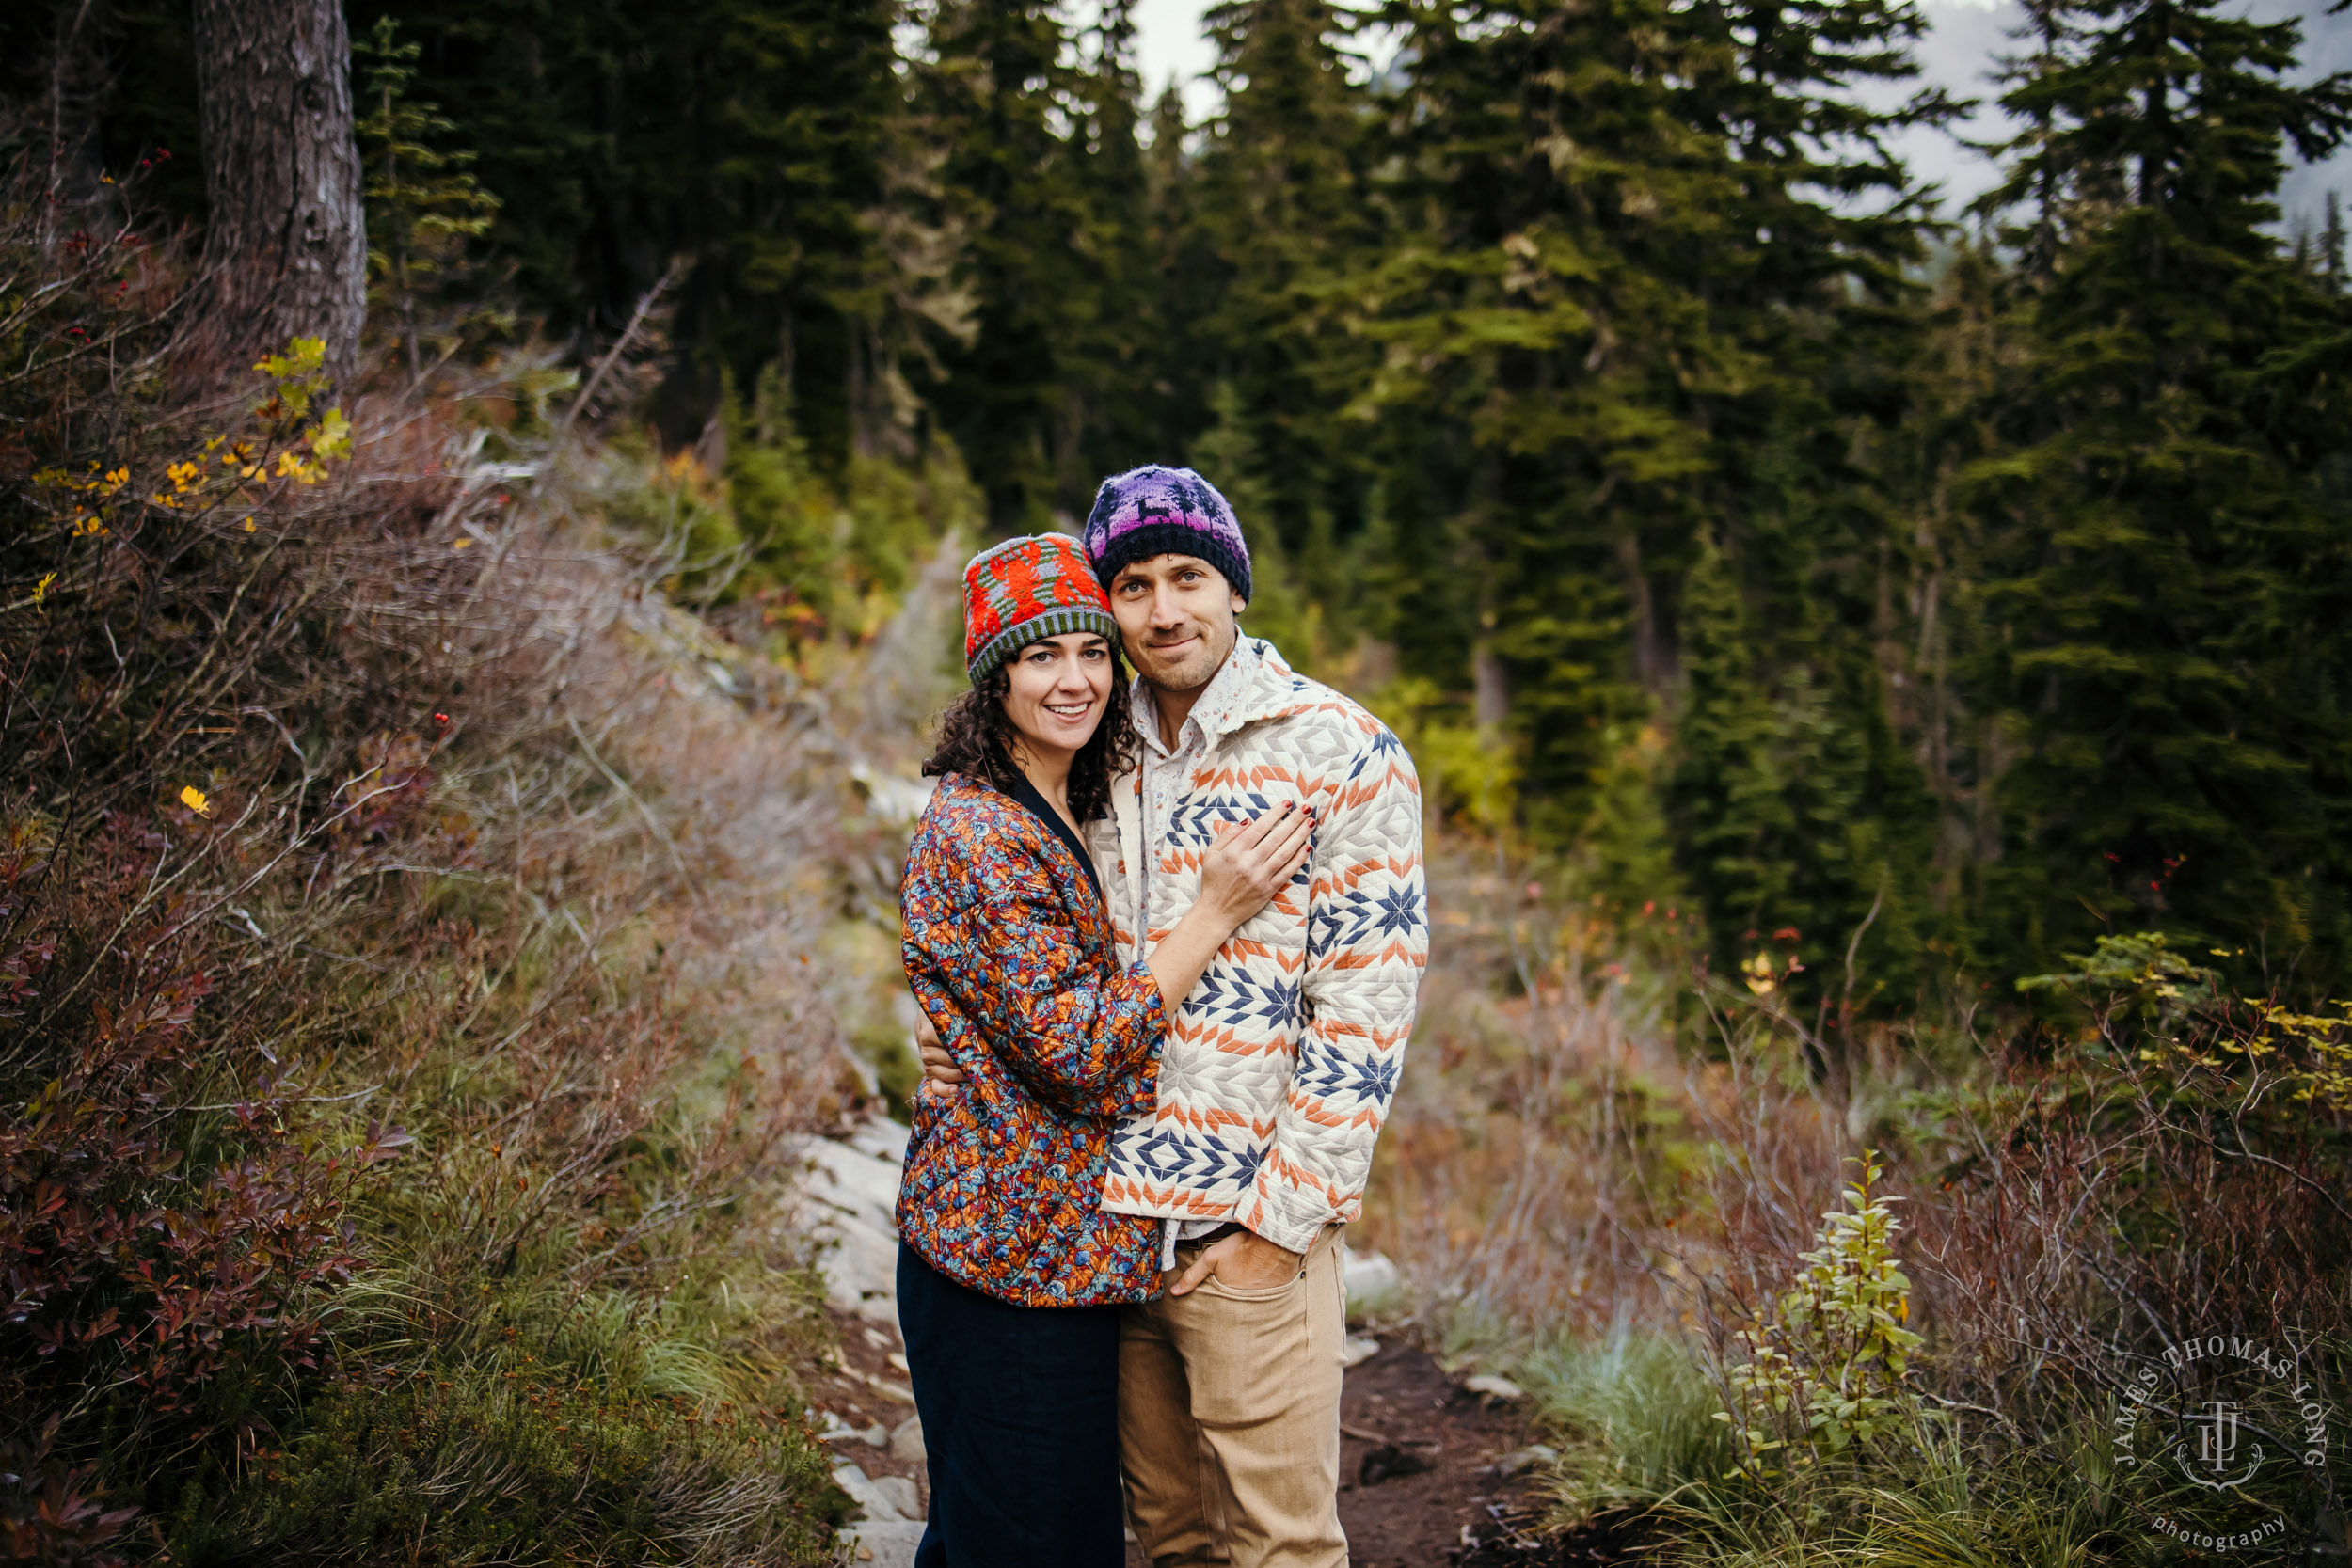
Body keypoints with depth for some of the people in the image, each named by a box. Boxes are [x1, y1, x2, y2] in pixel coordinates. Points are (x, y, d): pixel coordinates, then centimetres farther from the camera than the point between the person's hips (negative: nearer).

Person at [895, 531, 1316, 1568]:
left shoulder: (1068, 819, 11)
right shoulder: (974, 833, -19)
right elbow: (1076, 1053, -22)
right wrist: (1215, 912, -20)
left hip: (1070, 1244, 9)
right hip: (1012, 1255, -9)